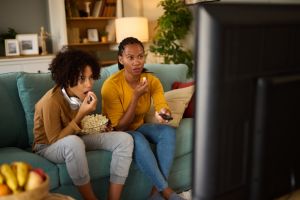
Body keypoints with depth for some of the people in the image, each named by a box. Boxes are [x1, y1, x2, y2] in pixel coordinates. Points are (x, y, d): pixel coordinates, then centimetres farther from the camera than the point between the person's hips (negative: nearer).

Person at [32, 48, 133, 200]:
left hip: (76, 139, 7)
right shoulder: (52, 100, -27)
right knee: (73, 142, -43)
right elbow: (55, 140, -23)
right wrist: (80, 115, -30)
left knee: (124, 139, -13)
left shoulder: (82, 94, -6)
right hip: (49, 146, -6)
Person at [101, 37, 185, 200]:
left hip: (138, 127, 5)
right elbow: (120, 127, -22)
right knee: (138, 139, -36)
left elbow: (162, 106, -22)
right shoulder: (111, 85, -23)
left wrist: (163, 113, -47)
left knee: (168, 131, -23)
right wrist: (136, 96, -31)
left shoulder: (151, 80, -9)